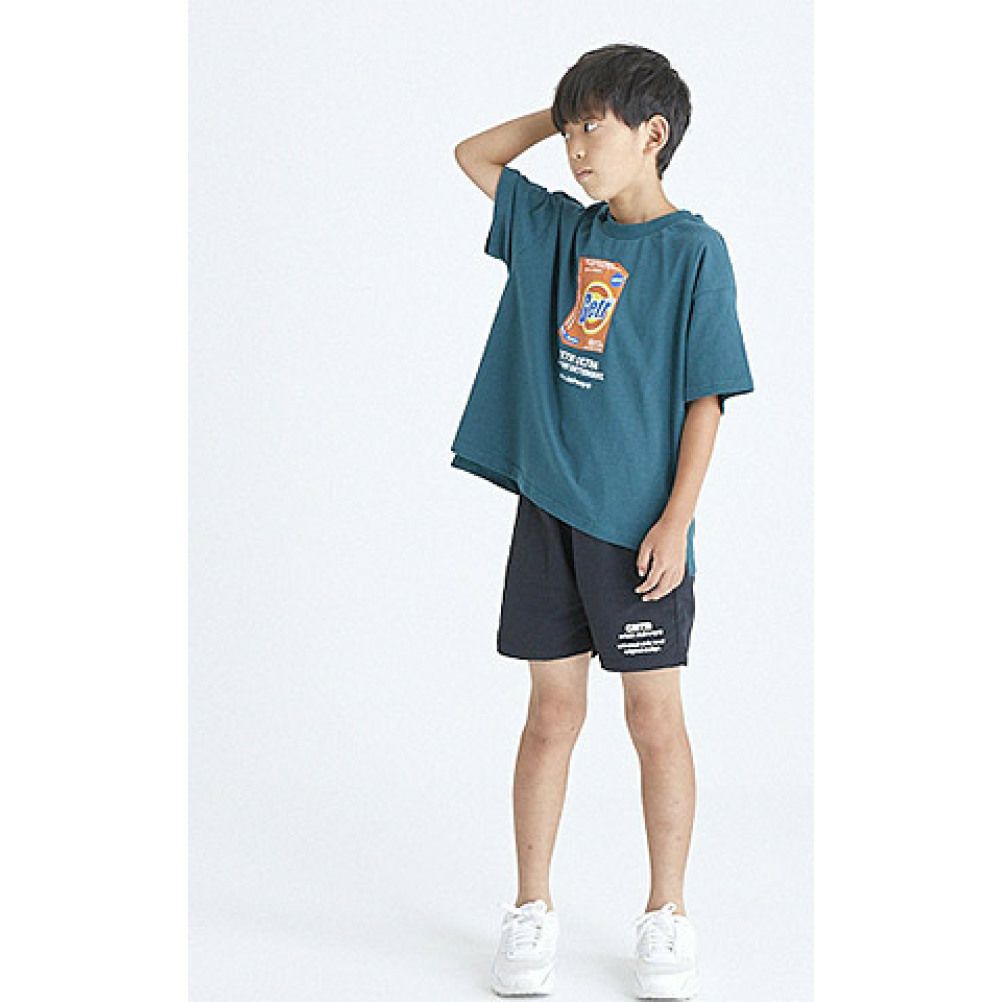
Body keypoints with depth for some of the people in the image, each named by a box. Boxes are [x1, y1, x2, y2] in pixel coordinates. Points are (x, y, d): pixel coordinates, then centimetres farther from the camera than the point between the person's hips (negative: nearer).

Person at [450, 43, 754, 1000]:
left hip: (638, 525, -4)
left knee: (654, 720, 5)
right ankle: (531, 913, 19)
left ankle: (666, 920, 17)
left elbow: (706, 395, -9)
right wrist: (565, 111, 10)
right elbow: (472, 156, 22)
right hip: (549, 509, 5)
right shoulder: (557, 228, 8)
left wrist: (675, 522, -13)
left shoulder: (693, 250, -7)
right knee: (552, 712, 10)